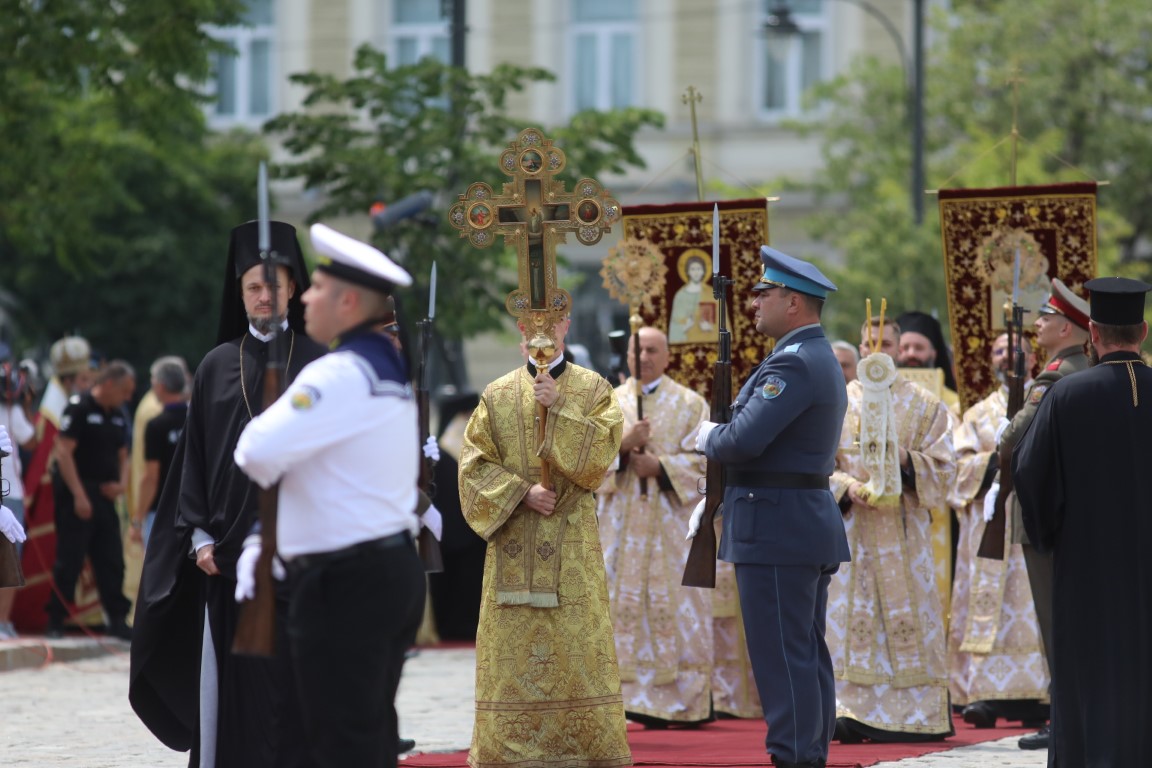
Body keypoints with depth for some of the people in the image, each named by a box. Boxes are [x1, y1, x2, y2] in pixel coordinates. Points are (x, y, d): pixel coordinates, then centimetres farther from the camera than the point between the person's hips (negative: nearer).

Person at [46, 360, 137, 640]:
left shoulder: (117, 417, 14)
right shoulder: (79, 409, -10)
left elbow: (122, 456, 23)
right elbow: (63, 452, -16)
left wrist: (122, 483, 2)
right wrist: (79, 495, -19)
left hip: (104, 497, 7)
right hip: (76, 497, -7)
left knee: (111, 561, 6)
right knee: (69, 561, -4)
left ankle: (118, 620, 10)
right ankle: (55, 622, 3)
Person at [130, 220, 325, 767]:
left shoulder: (317, 365, 5)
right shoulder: (217, 367, 10)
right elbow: (195, 456, 9)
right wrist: (200, 535, 0)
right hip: (230, 552, 1)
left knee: (299, 683, -2)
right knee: (230, 685, -1)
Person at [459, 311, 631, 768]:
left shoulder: (594, 391, 7)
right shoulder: (497, 396, 10)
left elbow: (601, 454, -7)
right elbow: (474, 465, 3)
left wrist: (559, 408, -14)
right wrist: (522, 493, -10)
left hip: (572, 545, -1)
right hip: (512, 547, 1)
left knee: (577, 648, -5)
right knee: (512, 658, -1)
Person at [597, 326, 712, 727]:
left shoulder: (690, 404, 6)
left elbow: (702, 460, -1)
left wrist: (659, 466, -14)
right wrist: (622, 444, -13)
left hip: (672, 522, -2)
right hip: (621, 523, 2)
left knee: (675, 606, -5)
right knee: (622, 602, -5)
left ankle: (684, 701, -1)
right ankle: (628, 691, -4)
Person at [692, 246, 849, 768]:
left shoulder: (793, 364, -17)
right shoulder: (821, 360, 17)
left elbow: (744, 440, -25)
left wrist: (707, 436, -4)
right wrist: (714, 501, 17)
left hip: (775, 529, -10)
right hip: (811, 525, 10)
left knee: (782, 657, -8)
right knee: (808, 656, 12)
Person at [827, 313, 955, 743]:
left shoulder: (925, 406, 7)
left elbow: (944, 467, 3)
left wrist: (906, 461, -15)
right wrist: (845, 487, -13)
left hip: (904, 531, -1)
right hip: (851, 526, 1)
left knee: (906, 618, -4)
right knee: (851, 622, -3)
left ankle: (914, 715, -2)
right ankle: (852, 712, -3)